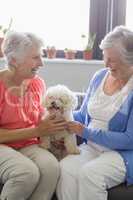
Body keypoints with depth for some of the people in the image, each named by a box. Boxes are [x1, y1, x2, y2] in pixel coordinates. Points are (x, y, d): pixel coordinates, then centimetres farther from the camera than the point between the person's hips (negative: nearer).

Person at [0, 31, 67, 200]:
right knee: (28, 172, -34)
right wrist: (36, 131, -17)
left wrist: (52, 131, -7)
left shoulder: (37, 83, 4)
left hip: (28, 146, 4)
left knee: (51, 167, -29)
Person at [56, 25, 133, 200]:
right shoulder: (100, 76, 8)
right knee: (64, 169, -26)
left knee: (89, 173, -33)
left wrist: (86, 132, -17)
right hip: (91, 147, 5)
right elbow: (83, 114, 17)